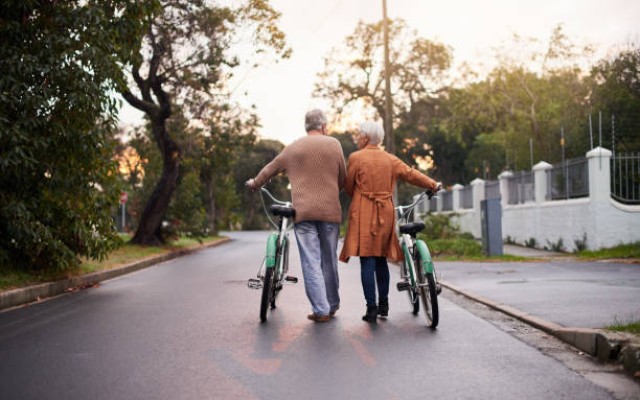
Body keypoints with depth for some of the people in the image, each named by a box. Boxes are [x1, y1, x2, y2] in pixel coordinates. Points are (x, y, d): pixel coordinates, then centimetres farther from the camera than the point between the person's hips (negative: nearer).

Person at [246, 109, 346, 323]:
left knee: (311, 261, 0)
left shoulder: (293, 148, 8)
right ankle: (332, 305, 23)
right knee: (329, 259, 12)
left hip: (303, 211, 0)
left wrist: (254, 183, 38)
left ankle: (321, 310, -4)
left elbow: (270, 169, 20)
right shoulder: (334, 144, 4)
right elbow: (343, 178, 6)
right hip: (330, 210, 0)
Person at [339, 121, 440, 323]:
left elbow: (348, 186, 3)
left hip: (363, 213, -4)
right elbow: (411, 174, 9)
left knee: (367, 261, -5)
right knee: (381, 259, 15)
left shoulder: (356, 157, -4)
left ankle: (372, 308, -9)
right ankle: (383, 304, 18)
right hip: (386, 213, 5)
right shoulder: (390, 159, 8)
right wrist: (432, 184, 22)